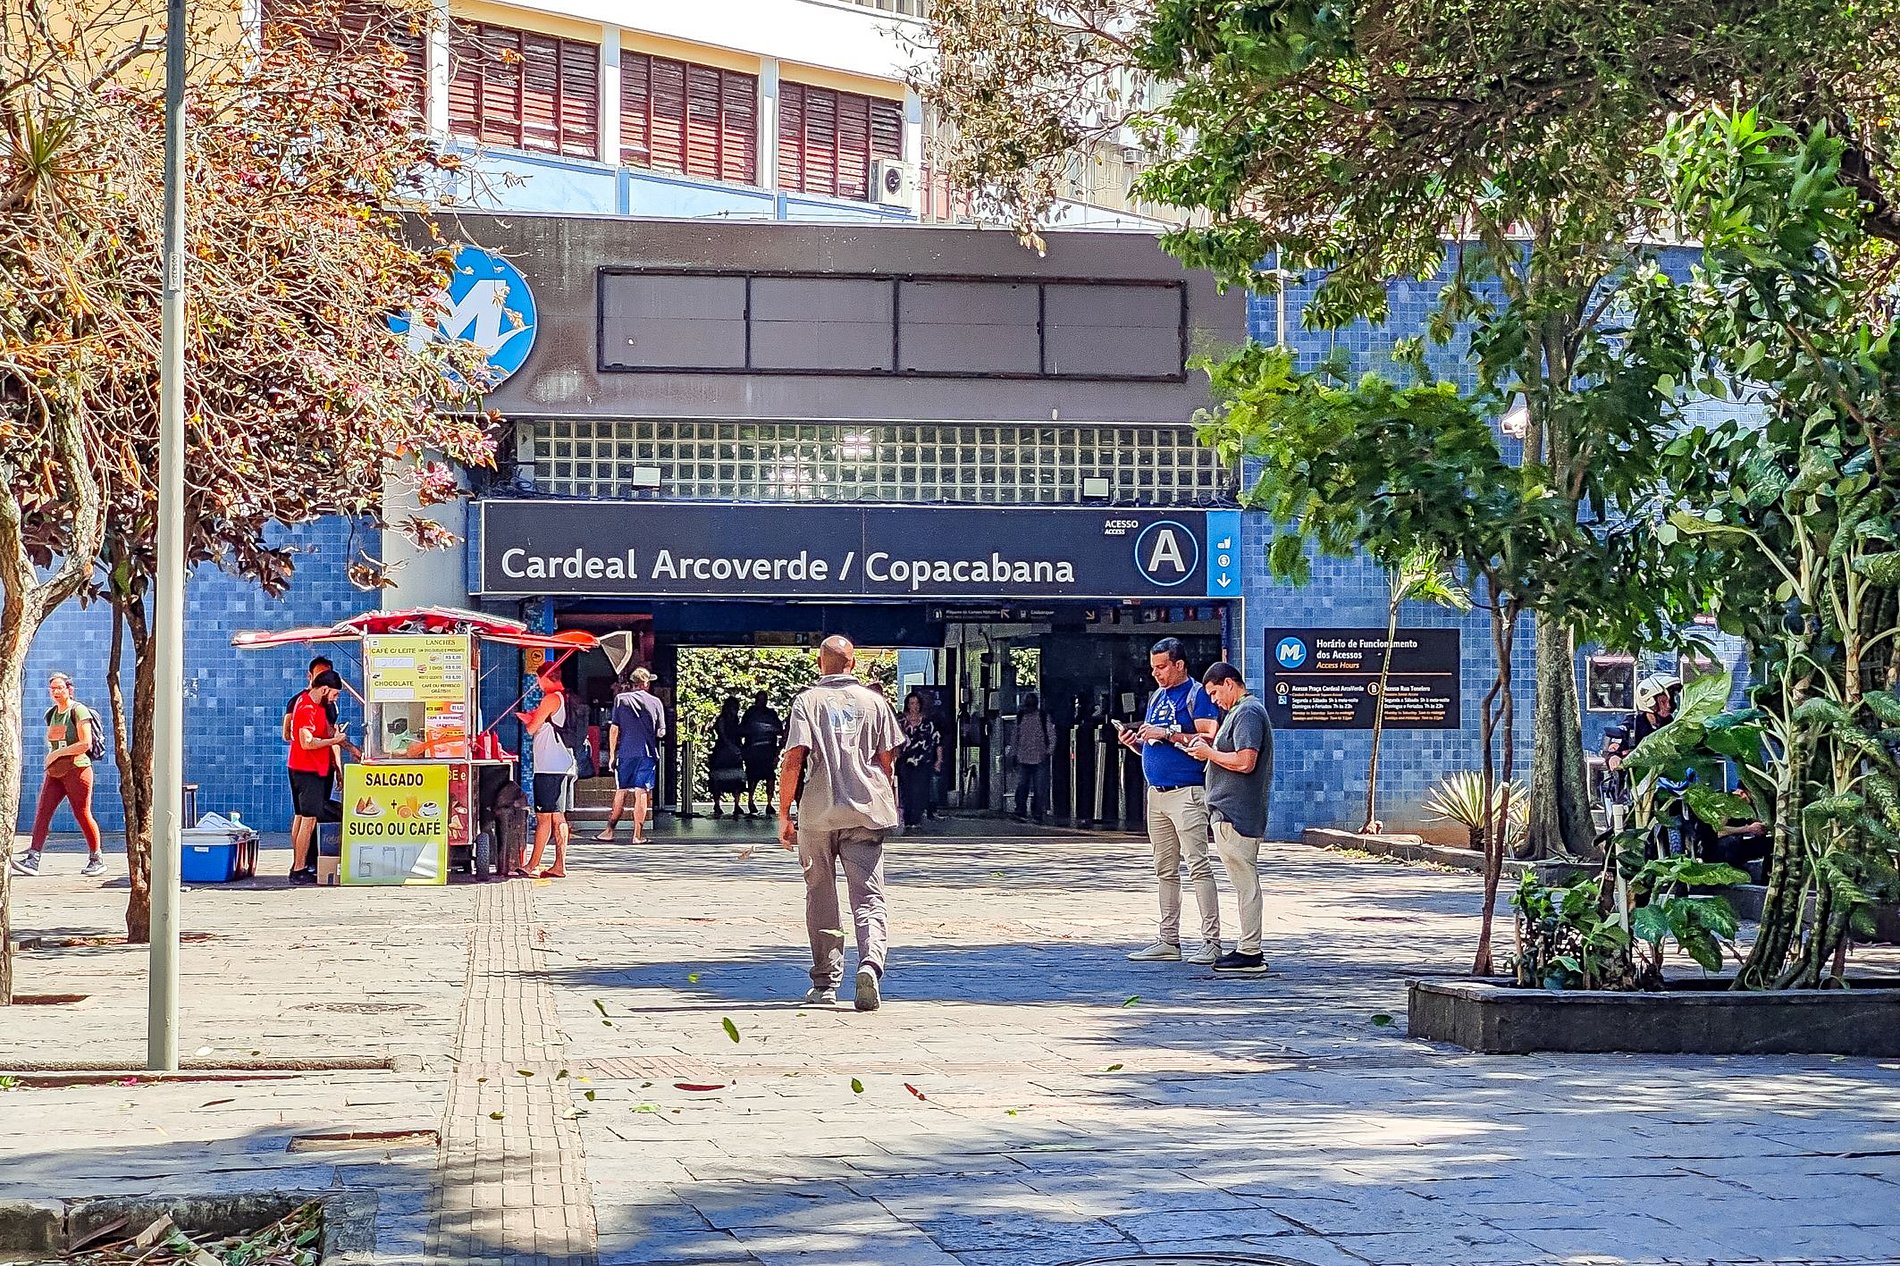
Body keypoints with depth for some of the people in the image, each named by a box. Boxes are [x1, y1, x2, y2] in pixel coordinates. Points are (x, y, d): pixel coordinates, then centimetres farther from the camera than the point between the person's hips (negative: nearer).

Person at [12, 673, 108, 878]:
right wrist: (50, 757, 10)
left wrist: (58, 753, -13)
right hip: (54, 772, 7)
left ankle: (97, 859, 11)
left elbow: (85, 744, -15)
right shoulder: (51, 714, 15)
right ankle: (33, 859, -12)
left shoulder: (78, 711, -8)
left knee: (82, 814, -2)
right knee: (42, 812, -5)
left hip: (77, 769, -7)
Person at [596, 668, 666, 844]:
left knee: (621, 792, 8)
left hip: (625, 752, 0)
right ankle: (637, 835, 0)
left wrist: (612, 753, 6)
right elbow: (661, 732, 6)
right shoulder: (655, 702, 4)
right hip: (647, 753, 0)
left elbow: (614, 728, 0)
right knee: (641, 793, 1)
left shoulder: (621, 699, 2)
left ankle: (610, 831, 9)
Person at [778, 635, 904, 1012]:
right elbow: (888, 759, 8)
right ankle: (870, 964, -27)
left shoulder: (807, 701, 2)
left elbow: (793, 759, -8)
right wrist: (887, 805, 21)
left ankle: (825, 984, 15)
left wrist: (784, 814, -3)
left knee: (821, 899, 12)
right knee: (869, 898, -2)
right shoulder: (874, 701, 9)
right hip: (866, 812, 1)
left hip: (817, 812, -1)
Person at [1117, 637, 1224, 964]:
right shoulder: (1156, 697, 18)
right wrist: (1134, 742, 3)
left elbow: (1208, 741, -17)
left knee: (1198, 866, -11)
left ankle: (1211, 941, -11)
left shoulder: (1197, 695, -6)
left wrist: (1167, 734, -19)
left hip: (1187, 792, -8)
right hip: (1156, 791, 9)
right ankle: (1168, 941, 14)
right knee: (1165, 871, 10)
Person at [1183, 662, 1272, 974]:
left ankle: (1250, 954, -7)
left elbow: (1245, 762, -23)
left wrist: (1208, 753, -11)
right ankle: (1248, 948, 18)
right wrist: (1208, 745, 12)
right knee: (1245, 881, 13)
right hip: (1230, 812, 11)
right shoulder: (1240, 711, 20)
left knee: (1245, 881, -8)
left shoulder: (1247, 712, -13)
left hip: (1235, 814, -11)